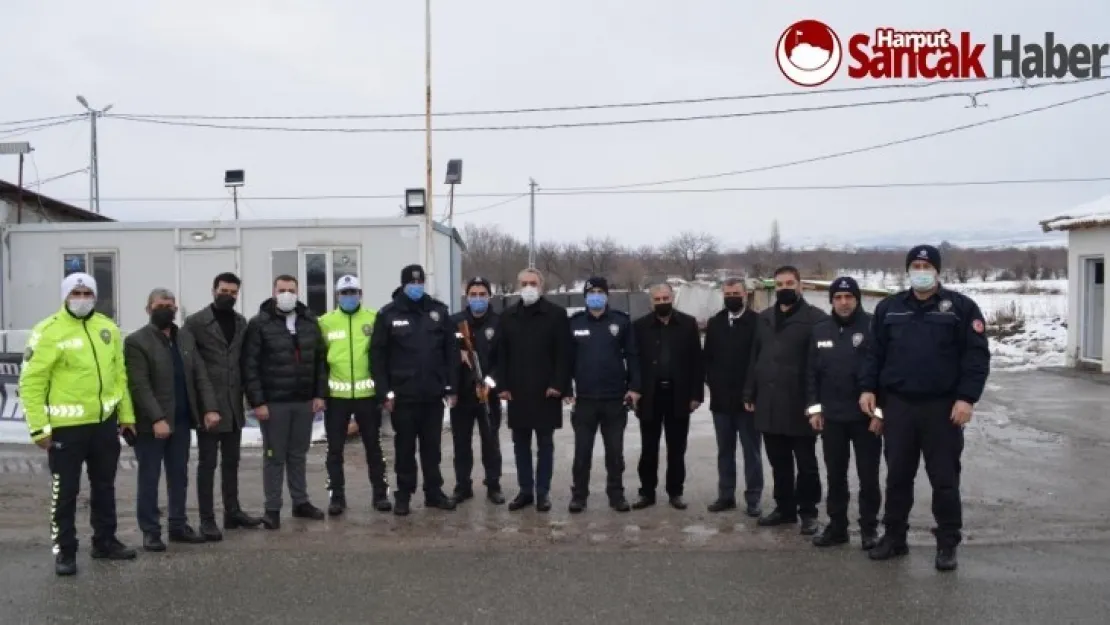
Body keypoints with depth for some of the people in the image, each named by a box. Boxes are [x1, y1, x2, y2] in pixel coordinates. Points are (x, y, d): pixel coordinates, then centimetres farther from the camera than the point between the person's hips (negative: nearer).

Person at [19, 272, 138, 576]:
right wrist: (39, 427, -14)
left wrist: (126, 415, 11)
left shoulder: (108, 328, 7)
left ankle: (105, 542, 30)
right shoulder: (49, 331, -10)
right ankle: (64, 551, 17)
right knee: (65, 492, 4)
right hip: (66, 427, -5)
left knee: (105, 487, 16)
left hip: (105, 423, 6)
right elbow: (31, 382, -11)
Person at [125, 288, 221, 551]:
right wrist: (157, 419, -23)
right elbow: (139, 385, -15)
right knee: (149, 478, 3)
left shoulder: (186, 338, 11)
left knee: (179, 476, 12)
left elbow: (200, 376, 7)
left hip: (182, 421, 6)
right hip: (152, 424, -6)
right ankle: (150, 531, 11)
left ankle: (178, 526, 22)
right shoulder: (136, 341, -8)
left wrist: (210, 408, -6)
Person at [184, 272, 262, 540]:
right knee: (207, 463, 2)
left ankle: (232, 511, 25)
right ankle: (207, 519, 9)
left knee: (231, 461, 14)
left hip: (234, 404, 5)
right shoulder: (195, 322, -7)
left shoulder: (241, 322, 10)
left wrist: (245, 394, 9)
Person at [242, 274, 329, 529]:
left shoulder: (310, 321, 8)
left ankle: (301, 502, 24)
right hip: (273, 402, -4)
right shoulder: (259, 324, -5)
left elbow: (321, 360, 9)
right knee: (275, 457, 4)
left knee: (298, 455, 14)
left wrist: (320, 394, 2)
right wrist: (257, 401, -14)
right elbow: (250, 366, -9)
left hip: (304, 402, 4)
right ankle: (272, 508, 12)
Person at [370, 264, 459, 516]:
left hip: (433, 394, 2)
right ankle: (404, 494, 18)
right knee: (405, 447, 7)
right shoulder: (388, 314, -2)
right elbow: (377, 355, -3)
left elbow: (451, 351, 7)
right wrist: (385, 391, -8)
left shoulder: (439, 311, 5)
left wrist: (452, 387, 2)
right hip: (402, 395, -2)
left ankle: (434, 492, 21)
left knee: (432, 446, 11)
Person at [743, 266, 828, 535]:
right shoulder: (764, 318, 13)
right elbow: (755, 358, 14)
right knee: (778, 463, 14)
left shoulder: (816, 318, -7)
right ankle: (784, 507, 26)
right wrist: (750, 393, 9)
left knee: (806, 463, 7)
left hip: (799, 405, -5)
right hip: (769, 405, 6)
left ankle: (808, 511, 18)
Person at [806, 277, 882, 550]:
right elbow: (812, 372, 10)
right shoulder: (820, 330, 6)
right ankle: (837, 525, 22)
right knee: (835, 475, 11)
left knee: (868, 476, 5)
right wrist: (814, 408, 4)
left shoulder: (872, 327, -7)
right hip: (831, 417, 4)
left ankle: (869, 528, 17)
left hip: (866, 416, -4)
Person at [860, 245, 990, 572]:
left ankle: (947, 544, 16)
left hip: (942, 407, -3)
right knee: (897, 476, 10)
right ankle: (894, 536, 23)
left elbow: (977, 355, -5)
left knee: (945, 479, 4)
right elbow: (875, 352, 12)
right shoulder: (889, 307, 9)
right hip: (898, 405, 3)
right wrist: (868, 388, 2)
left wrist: (966, 397, -13)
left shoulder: (961, 307, -1)